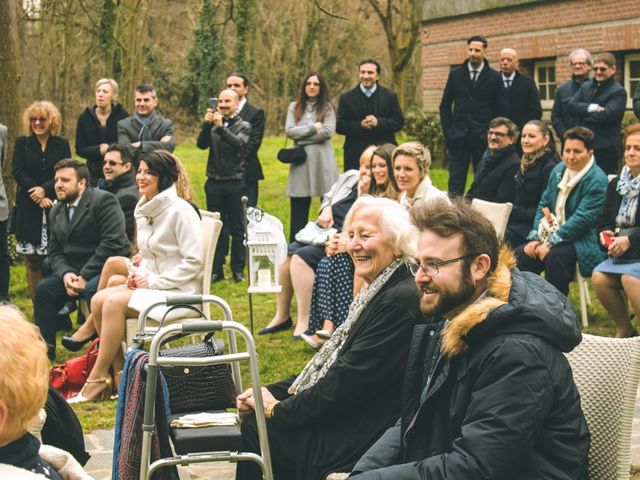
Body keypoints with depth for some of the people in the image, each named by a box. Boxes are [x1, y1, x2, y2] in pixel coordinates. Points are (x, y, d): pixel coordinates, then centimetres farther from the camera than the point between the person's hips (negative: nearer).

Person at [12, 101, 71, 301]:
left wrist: (45, 189, -15)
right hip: (29, 209, 1)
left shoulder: (62, 144, 9)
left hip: (56, 207, -1)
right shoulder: (22, 143, 10)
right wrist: (37, 195, -11)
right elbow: (17, 172, 0)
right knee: (33, 262, 0)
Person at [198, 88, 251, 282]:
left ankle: (238, 270, 9)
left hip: (235, 184, -2)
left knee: (237, 228, 2)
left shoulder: (243, 126, 2)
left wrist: (221, 127, -29)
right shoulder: (213, 124, 10)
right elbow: (201, 144, -4)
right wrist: (206, 125, -20)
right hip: (214, 183, 2)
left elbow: (238, 145, -17)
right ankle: (216, 270, 11)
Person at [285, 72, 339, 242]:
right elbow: (289, 130, 0)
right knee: (298, 211, 2)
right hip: (301, 162, 1)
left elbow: (328, 131, -6)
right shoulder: (294, 107, 13)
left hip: (323, 160, -1)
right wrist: (313, 127, -6)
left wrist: (302, 136, -5)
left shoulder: (327, 107, 9)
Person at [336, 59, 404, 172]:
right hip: (356, 154, 0)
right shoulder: (346, 98, 6)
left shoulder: (390, 96, 8)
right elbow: (339, 125, 2)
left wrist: (378, 122, -13)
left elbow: (399, 122, 4)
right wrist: (360, 125, -14)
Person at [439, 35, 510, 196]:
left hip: (483, 139, -1)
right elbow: (445, 106, 11)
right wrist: (447, 131, 2)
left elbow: (503, 110, 4)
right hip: (458, 137, 1)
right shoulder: (455, 74, 8)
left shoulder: (494, 78, 2)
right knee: (455, 183, -2)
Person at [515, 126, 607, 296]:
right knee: (519, 255, -10)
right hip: (551, 235, 8)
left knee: (555, 256, -35)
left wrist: (551, 243, -23)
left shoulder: (597, 180, -15)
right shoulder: (558, 170, 11)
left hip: (580, 242, -8)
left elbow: (582, 218, -22)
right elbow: (544, 204, 16)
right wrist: (535, 237, 2)